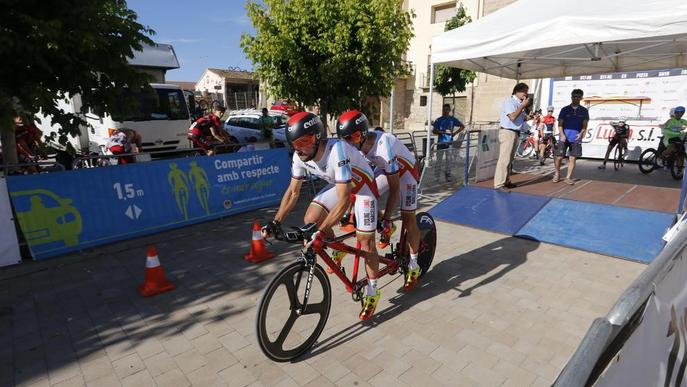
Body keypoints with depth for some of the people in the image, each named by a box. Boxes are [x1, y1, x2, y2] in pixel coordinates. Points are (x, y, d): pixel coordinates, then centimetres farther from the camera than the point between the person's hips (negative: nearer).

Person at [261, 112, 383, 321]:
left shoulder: (337, 151, -39)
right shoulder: (300, 156, -19)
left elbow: (343, 200, -41)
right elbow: (293, 191, -8)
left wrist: (321, 231, -44)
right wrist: (276, 222, -14)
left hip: (363, 186, -6)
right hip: (337, 185, 6)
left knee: (365, 241, -5)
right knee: (310, 219, -12)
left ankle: (372, 292, 16)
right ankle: (338, 250, 17)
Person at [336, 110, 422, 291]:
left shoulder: (383, 146, -39)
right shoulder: (355, 145, -20)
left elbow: (394, 187, -34)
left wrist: (387, 219, -32)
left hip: (406, 172, -6)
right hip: (386, 170, 6)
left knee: (408, 218, -6)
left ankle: (413, 266, 9)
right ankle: (388, 228, 13)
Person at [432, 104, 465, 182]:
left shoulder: (453, 119, 6)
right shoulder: (439, 120, 4)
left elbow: (462, 126, 13)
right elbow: (434, 131, 3)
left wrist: (455, 133, 0)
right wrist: (441, 132, -14)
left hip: (449, 142, 1)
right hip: (440, 142, -1)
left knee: (448, 159, 5)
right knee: (439, 159, -1)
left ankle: (448, 176, 14)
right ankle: (436, 177, 4)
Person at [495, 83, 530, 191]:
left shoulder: (519, 103, 17)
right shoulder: (509, 101, -10)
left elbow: (523, 118, 21)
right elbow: (513, 116, -22)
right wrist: (523, 106, -14)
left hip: (515, 133, 10)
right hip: (508, 132, -10)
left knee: (510, 159, 13)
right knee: (504, 159, -12)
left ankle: (506, 181, 20)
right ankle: (499, 184, -12)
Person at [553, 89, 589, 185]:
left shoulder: (584, 111, 9)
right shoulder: (565, 109, 6)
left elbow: (584, 125, 8)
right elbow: (560, 124, 2)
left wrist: (581, 133, -12)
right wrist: (562, 134, -14)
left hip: (576, 138, 1)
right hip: (564, 136, -1)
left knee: (572, 158, 1)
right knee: (559, 157, -3)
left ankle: (568, 177, 8)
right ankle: (557, 173, 19)